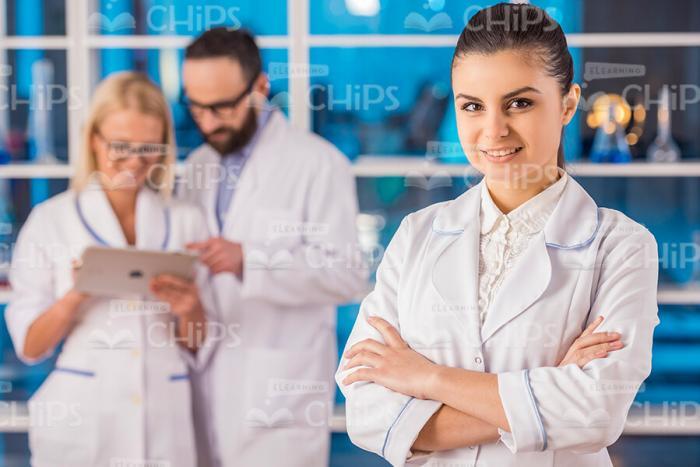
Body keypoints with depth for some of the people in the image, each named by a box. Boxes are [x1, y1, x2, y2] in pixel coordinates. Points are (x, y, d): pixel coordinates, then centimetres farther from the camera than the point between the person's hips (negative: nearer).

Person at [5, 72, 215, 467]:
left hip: (163, 421, 2)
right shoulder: (50, 220, -1)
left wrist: (190, 309, -14)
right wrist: (75, 296, -19)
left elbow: (199, 343, 7)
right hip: (79, 422, -1)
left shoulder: (187, 220, 4)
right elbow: (30, 347, -2)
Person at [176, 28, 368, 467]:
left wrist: (248, 260, -26)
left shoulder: (318, 163, -8)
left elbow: (347, 274, -16)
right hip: (206, 386, 6)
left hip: (280, 393, -6)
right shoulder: (198, 166, 13)